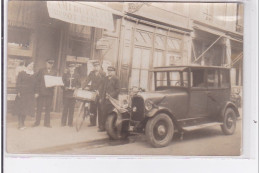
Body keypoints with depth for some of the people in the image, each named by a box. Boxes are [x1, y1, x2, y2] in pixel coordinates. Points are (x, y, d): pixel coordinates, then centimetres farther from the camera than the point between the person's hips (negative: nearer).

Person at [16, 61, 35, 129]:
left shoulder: (33, 74, 11)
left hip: (30, 94, 4)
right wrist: (18, 92, -10)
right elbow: (18, 83, -3)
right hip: (22, 93, -4)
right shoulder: (21, 73, 0)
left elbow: (35, 84, 13)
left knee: (27, 108, 5)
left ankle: (22, 123, 15)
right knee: (21, 108, -3)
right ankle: (20, 124, 1)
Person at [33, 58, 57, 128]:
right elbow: (37, 81, -3)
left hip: (50, 92, 2)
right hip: (41, 92, -2)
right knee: (39, 108, 4)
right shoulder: (41, 71, 1)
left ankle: (47, 123, 14)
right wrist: (36, 92, -9)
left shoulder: (54, 72, 9)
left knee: (48, 108, 6)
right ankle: (37, 122, 14)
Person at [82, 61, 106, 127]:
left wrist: (98, 90, -25)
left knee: (100, 108, -3)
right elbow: (87, 81, 4)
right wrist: (82, 87, -9)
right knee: (92, 108, 6)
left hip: (99, 93, -4)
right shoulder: (91, 73, 11)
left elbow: (102, 83, -12)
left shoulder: (103, 74, -3)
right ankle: (92, 122, 15)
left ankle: (101, 124, 1)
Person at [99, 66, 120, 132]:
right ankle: (102, 127, 14)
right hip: (105, 100, 6)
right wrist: (102, 98, 15)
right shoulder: (106, 78, 16)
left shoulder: (116, 79, -5)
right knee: (104, 113, 6)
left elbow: (118, 90, -9)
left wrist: (110, 95, -16)